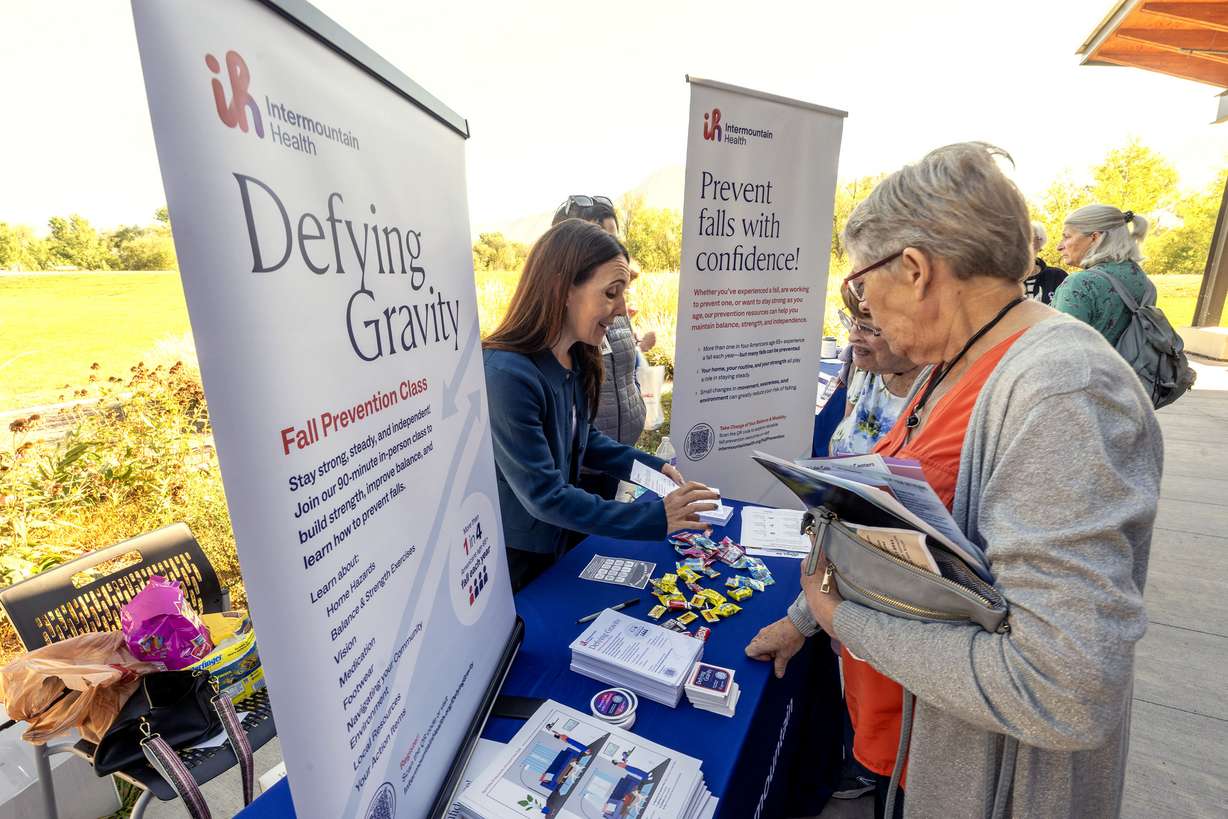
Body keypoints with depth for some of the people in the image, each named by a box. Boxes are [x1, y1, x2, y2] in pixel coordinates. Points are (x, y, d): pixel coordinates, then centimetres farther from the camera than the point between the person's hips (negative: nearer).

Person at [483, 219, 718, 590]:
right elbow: (544, 495, -29)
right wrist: (656, 518, -28)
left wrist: (654, 467, -4)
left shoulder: (576, 359, -4)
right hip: (512, 562, -7)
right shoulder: (506, 375, -31)